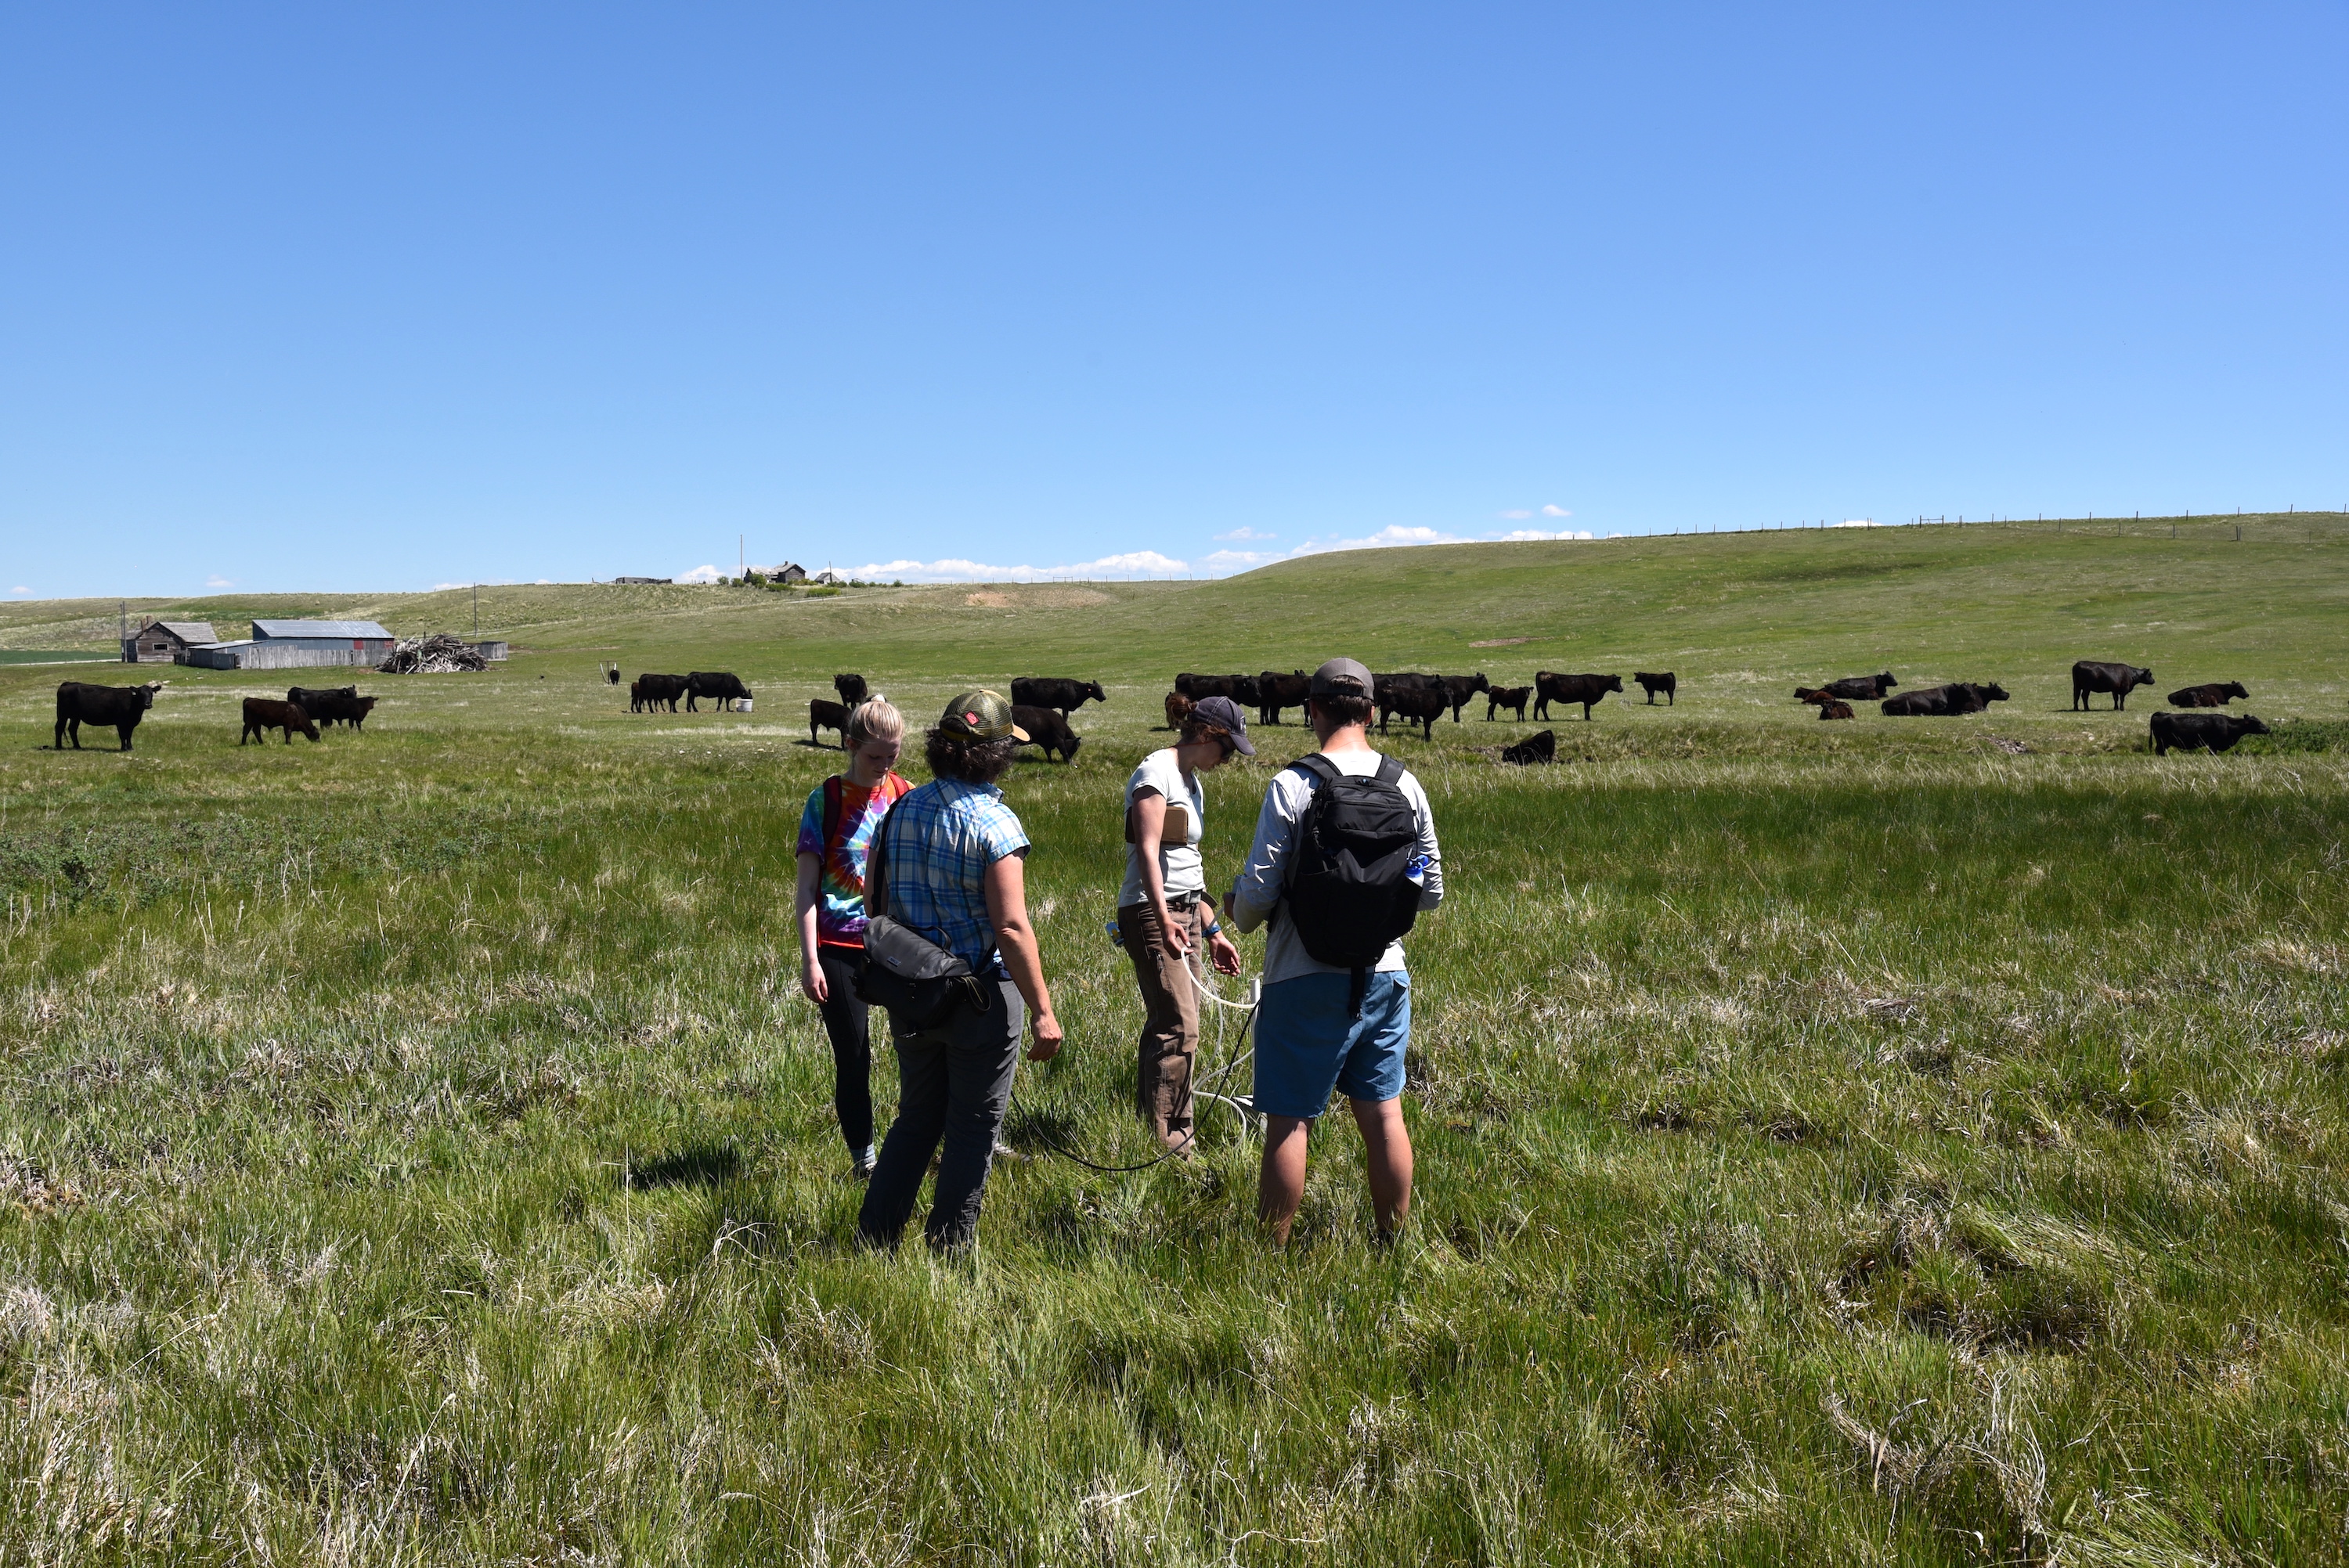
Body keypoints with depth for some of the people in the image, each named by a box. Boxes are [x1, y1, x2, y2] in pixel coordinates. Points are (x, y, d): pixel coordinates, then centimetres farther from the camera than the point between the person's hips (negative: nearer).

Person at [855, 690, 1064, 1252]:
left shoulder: (902, 810, 3)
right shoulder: (994, 823, -17)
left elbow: (881, 905, 10)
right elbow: (1011, 928, -22)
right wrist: (1044, 1012, -17)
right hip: (981, 995, -6)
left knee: (915, 1119, 20)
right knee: (974, 1126, 9)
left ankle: (874, 1237, 22)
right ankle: (949, 1248, 16)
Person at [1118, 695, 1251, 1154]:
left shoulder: (1191, 781, 20)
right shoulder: (1156, 773, -9)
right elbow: (1148, 850, -20)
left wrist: (1212, 931, 25)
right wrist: (1165, 920, -30)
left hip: (1186, 913, 10)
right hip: (1152, 913, -10)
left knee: (1171, 1025, 9)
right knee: (1178, 1029, -13)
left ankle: (1151, 1125, 15)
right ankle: (1167, 1142, -10)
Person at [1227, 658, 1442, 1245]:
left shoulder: (1293, 786, -13)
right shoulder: (1406, 786, 1)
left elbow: (1258, 893, -13)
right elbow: (1432, 892, 8)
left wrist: (1238, 912, 10)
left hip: (1306, 981, -4)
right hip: (1384, 976, 4)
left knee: (1289, 1119, 2)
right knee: (1383, 1113, 13)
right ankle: (1393, 1246, 22)